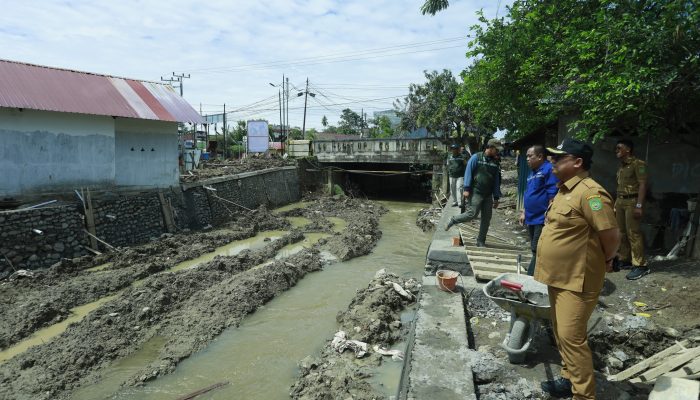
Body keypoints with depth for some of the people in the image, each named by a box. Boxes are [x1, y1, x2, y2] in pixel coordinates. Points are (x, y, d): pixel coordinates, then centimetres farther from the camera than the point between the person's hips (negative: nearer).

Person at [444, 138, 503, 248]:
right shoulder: (476, 157, -4)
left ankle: (481, 242, 14)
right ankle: (453, 220, 12)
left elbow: (497, 181, 14)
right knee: (472, 214, -13)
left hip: (488, 195, 6)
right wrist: (467, 189, -14)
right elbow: (468, 173, -7)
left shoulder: (495, 163, 11)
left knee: (486, 218, 4)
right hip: (476, 192, -6)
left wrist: (496, 197, 11)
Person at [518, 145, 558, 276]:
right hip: (531, 218, 9)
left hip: (542, 219, -9)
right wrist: (524, 213, 20)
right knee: (535, 251, 15)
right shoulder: (532, 172, 16)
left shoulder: (549, 169, -13)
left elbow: (553, 195, -18)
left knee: (538, 251, -5)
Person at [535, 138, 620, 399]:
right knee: (561, 334, 19)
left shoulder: (590, 193, -22)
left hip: (577, 280, -10)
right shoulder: (564, 190, 10)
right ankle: (569, 379, 35)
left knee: (571, 337, -4)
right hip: (558, 277, 10)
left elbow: (611, 236, -21)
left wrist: (605, 261, -4)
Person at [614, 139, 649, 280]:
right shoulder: (621, 166, 15)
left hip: (632, 201, -8)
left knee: (633, 232, -9)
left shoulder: (637, 164, -8)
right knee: (622, 232, 10)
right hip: (620, 201, 8)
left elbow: (642, 185, -15)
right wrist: (616, 204, 15)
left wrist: (639, 205, -21)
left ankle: (640, 265, -5)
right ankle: (625, 260, 19)